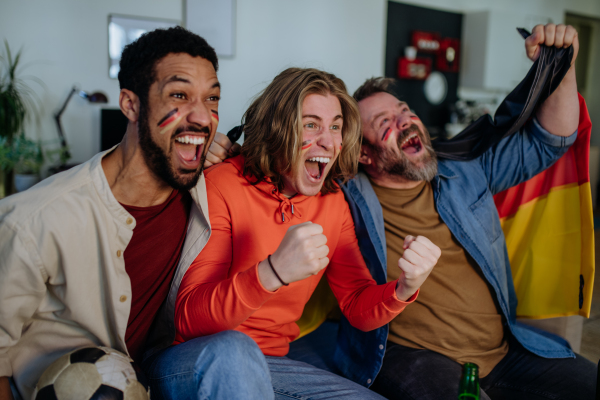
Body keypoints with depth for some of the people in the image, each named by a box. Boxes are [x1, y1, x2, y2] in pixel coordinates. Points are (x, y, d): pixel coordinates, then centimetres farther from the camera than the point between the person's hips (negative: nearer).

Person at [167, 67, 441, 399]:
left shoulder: (333, 202, 4)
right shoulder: (223, 185, -14)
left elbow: (358, 309, 5)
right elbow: (188, 318, -21)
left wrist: (403, 289, -18)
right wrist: (272, 273, -38)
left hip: (271, 361, 5)